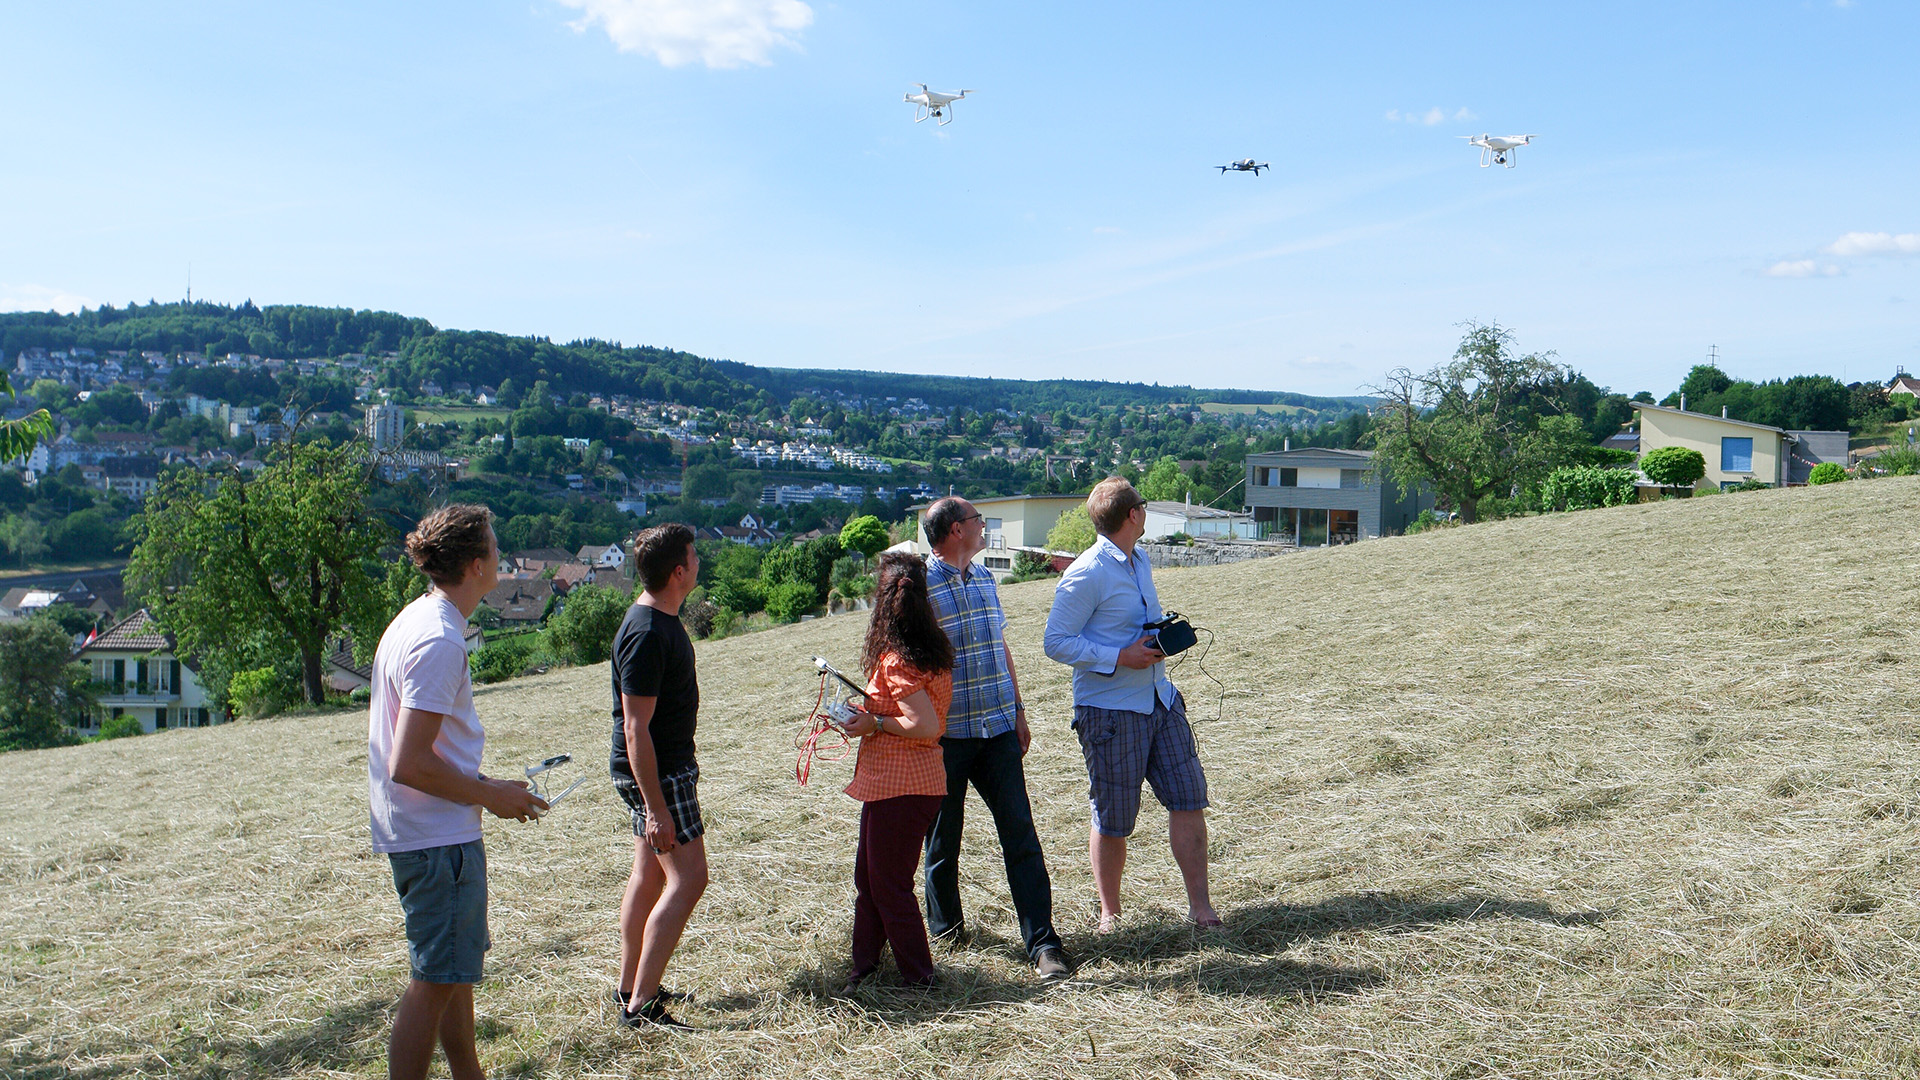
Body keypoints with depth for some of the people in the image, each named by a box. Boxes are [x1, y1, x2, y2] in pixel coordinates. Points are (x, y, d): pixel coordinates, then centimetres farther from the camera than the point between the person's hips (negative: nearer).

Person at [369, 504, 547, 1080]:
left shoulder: (416, 621, 10)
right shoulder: (439, 641, -22)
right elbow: (408, 765, -26)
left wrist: (484, 787, 16)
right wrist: (491, 796, -14)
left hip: (429, 832, 11)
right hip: (438, 838, -11)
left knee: (455, 966, 21)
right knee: (435, 980, -1)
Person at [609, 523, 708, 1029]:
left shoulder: (660, 620, 9)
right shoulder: (646, 635, -24)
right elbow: (635, 729, -25)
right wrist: (656, 808, -25)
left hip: (666, 766, 10)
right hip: (656, 773, -10)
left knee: (650, 876, 16)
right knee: (688, 878, -9)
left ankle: (629, 986, 27)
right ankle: (642, 1004, -4)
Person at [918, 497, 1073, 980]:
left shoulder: (984, 579, 13)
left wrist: (1018, 713, 18)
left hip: (997, 729, 5)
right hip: (947, 735, -5)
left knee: (1020, 833, -1)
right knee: (943, 836, 10)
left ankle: (1042, 943, 1)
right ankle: (945, 926, 30)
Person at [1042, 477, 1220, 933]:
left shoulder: (1140, 562, 13)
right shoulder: (1087, 574, -15)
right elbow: (1057, 642, -15)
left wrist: (1163, 638, 9)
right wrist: (1120, 658, -19)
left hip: (1159, 701, 8)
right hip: (1109, 712, -7)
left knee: (1188, 799, 4)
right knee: (1113, 821, 3)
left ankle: (1200, 906, 15)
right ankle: (1110, 913, 22)